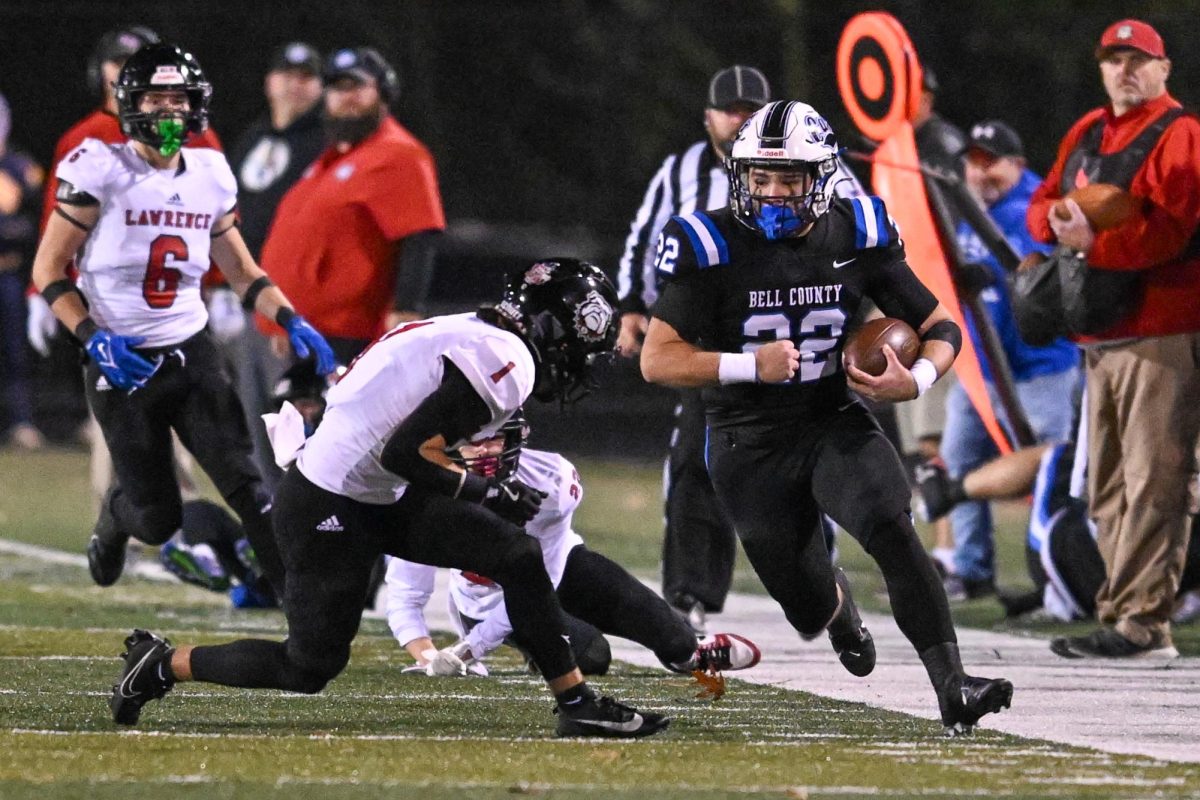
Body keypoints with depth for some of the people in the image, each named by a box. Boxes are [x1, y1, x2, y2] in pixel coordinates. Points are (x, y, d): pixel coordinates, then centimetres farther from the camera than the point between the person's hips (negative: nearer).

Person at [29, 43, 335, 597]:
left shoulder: (210, 176, 4)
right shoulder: (100, 171, -11)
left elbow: (240, 270, 16)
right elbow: (48, 271, -7)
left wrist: (291, 320, 0)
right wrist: (93, 338, -20)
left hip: (192, 355, 4)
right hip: (121, 365, -4)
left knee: (244, 481, -13)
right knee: (158, 519, 2)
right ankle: (115, 517, 38)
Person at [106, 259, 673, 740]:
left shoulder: (474, 336, 10)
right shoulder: (507, 360, -20)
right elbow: (408, 453, -25)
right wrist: (483, 491, -12)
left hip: (379, 501, 10)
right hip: (327, 508, -10)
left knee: (518, 557, 2)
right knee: (310, 667, 2)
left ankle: (577, 704, 7)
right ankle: (163, 664, 17)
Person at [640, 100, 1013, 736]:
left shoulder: (858, 238, -5)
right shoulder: (712, 247, -13)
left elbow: (940, 327, 4)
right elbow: (657, 360, -14)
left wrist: (915, 380, -18)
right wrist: (750, 365, -27)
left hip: (834, 425, 1)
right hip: (751, 449, -1)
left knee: (890, 527, -29)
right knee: (811, 611, 7)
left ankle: (951, 688, -31)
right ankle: (836, 600, 48)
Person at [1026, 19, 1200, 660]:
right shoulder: (1087, 133, 20)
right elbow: (1041, 205, 20)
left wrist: (1093, 243, -19)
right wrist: (1059, 218, -3)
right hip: (1101, 336, 9)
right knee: (1108, 489, 11)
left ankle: (1142, 620, -17)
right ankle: (1118, 615, 16)